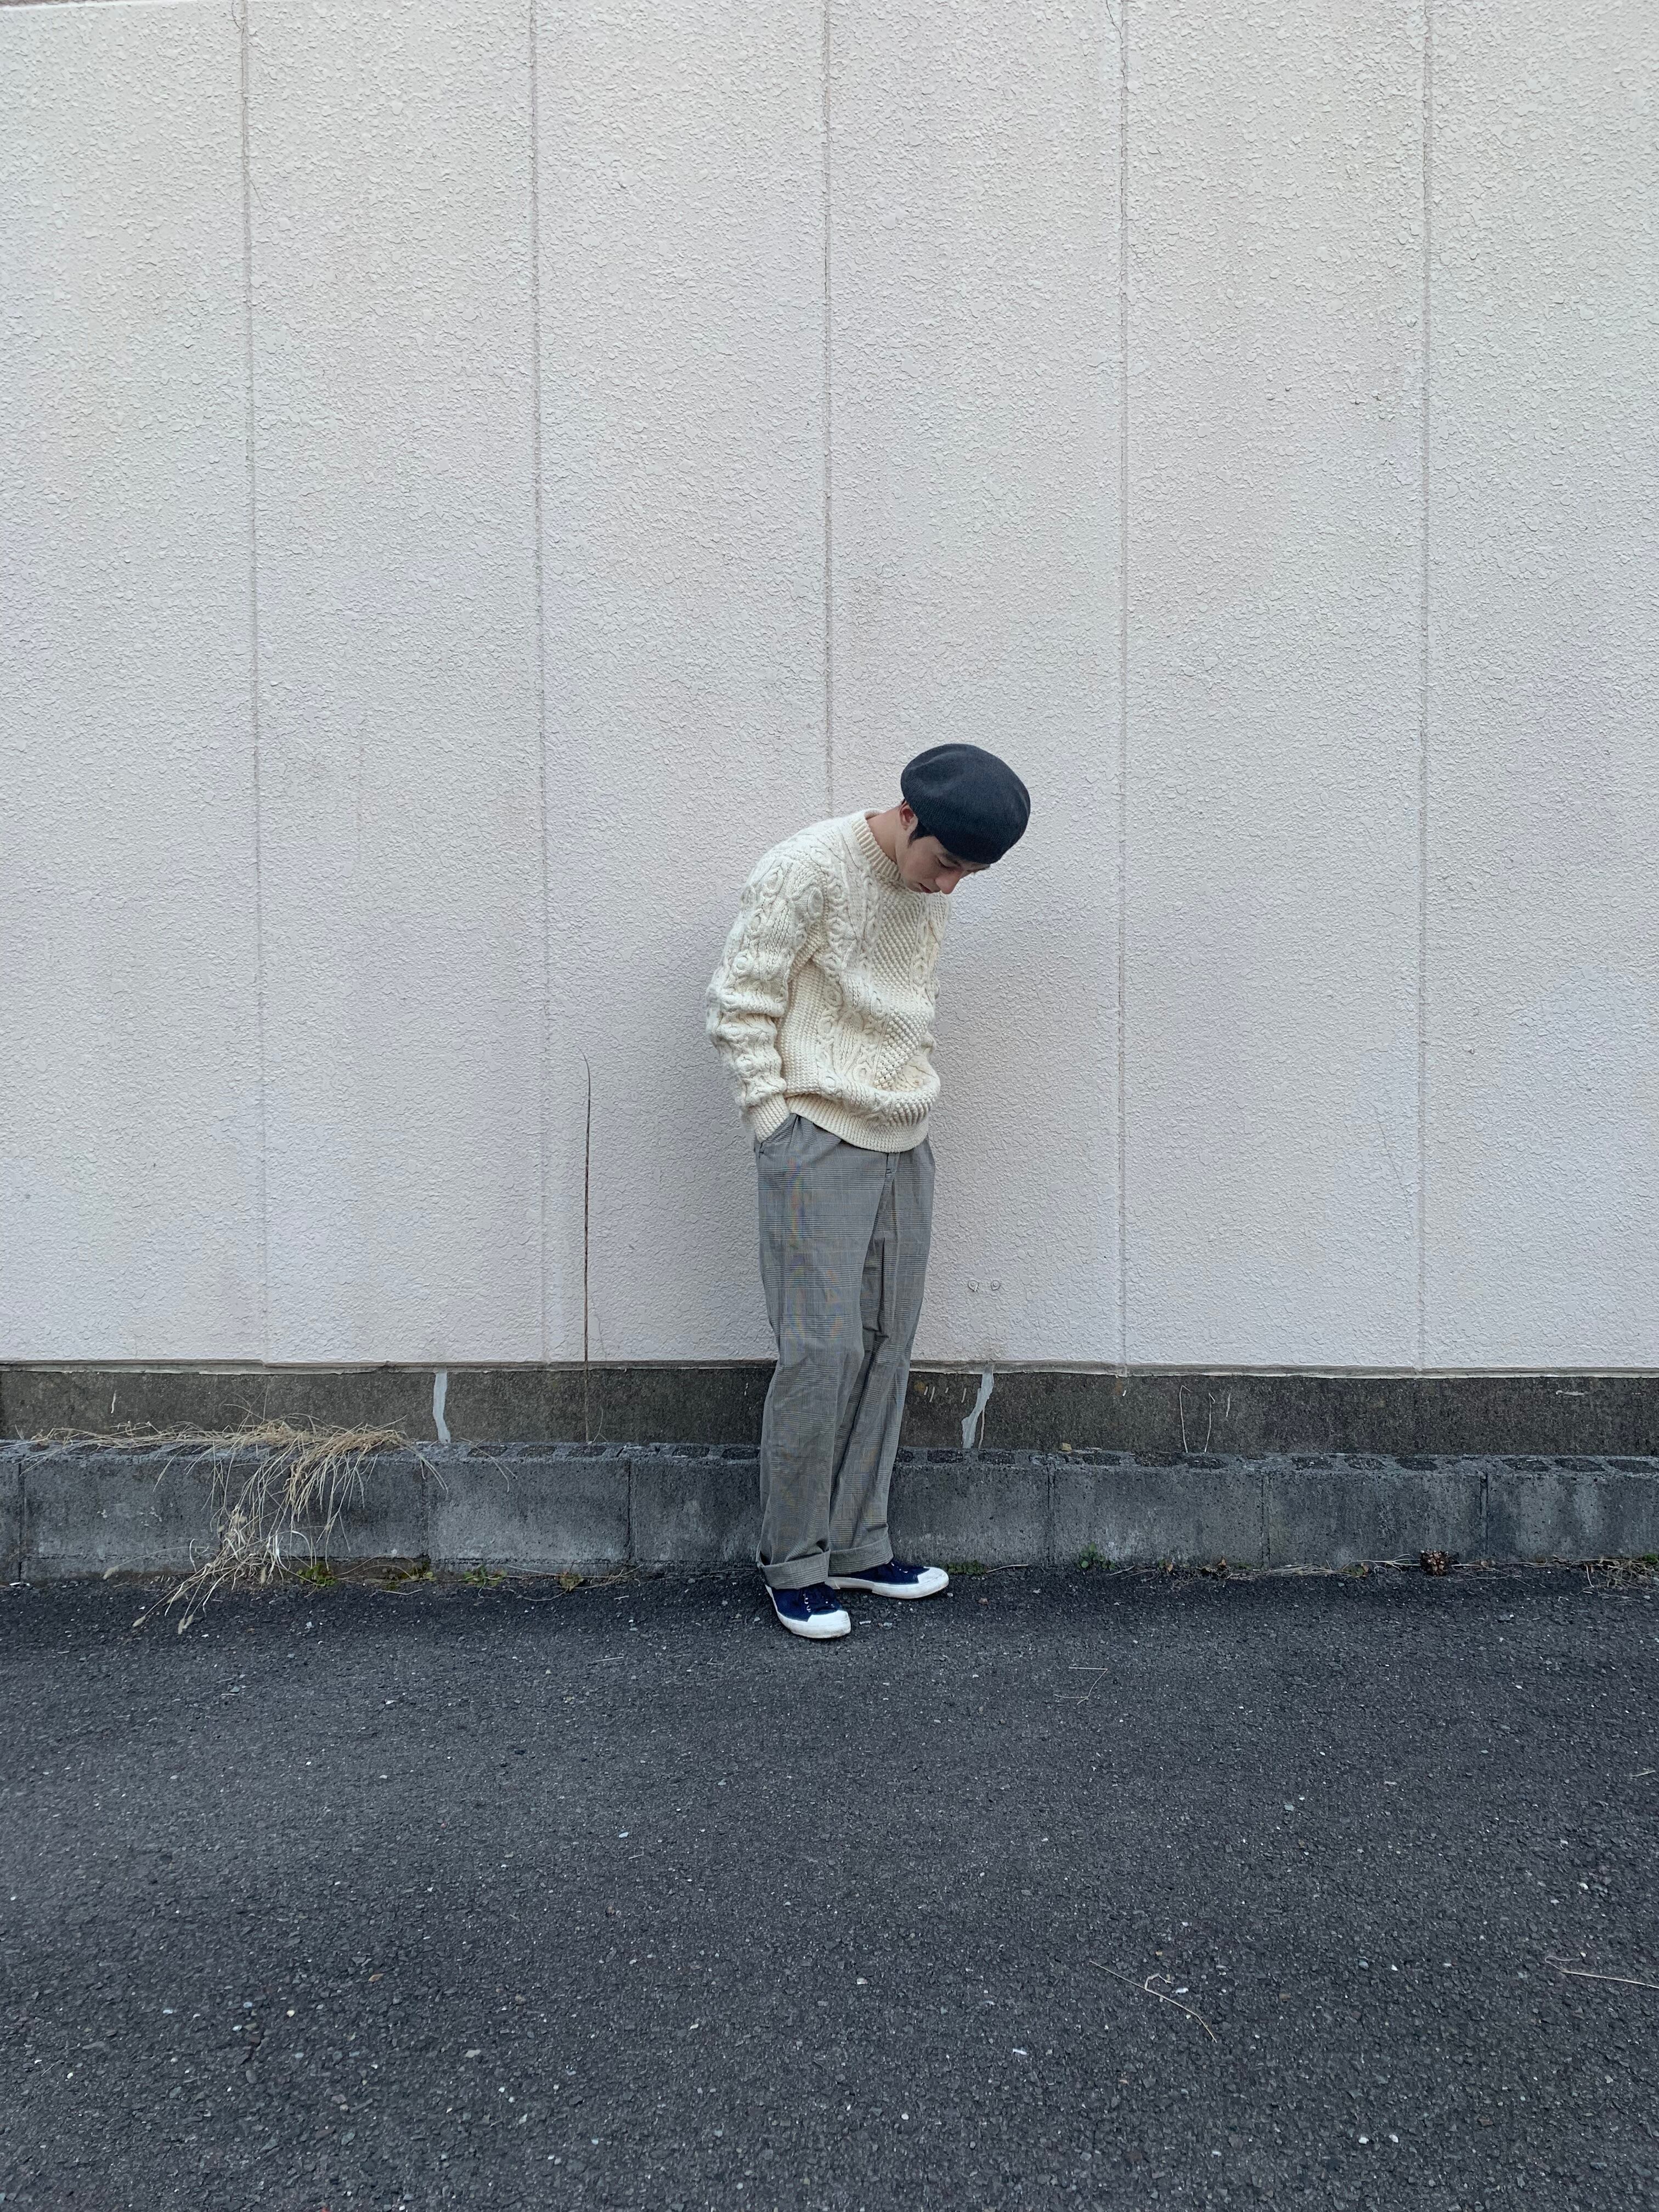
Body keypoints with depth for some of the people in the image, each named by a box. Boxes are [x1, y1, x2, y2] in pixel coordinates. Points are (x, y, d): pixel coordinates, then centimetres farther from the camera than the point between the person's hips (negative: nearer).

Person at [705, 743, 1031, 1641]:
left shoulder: (932, 889, 10)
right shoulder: (806, 870, -13)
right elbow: (739, 1003, -11)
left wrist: (914, 1100, 13)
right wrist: (775, 1121, -12)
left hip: (904, 1146, 7)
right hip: (818, 1144, -7)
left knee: (886, 1346, 9)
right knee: (822, 1351, -7)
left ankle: (855, 1545, 22)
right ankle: (793, 1563, 9)